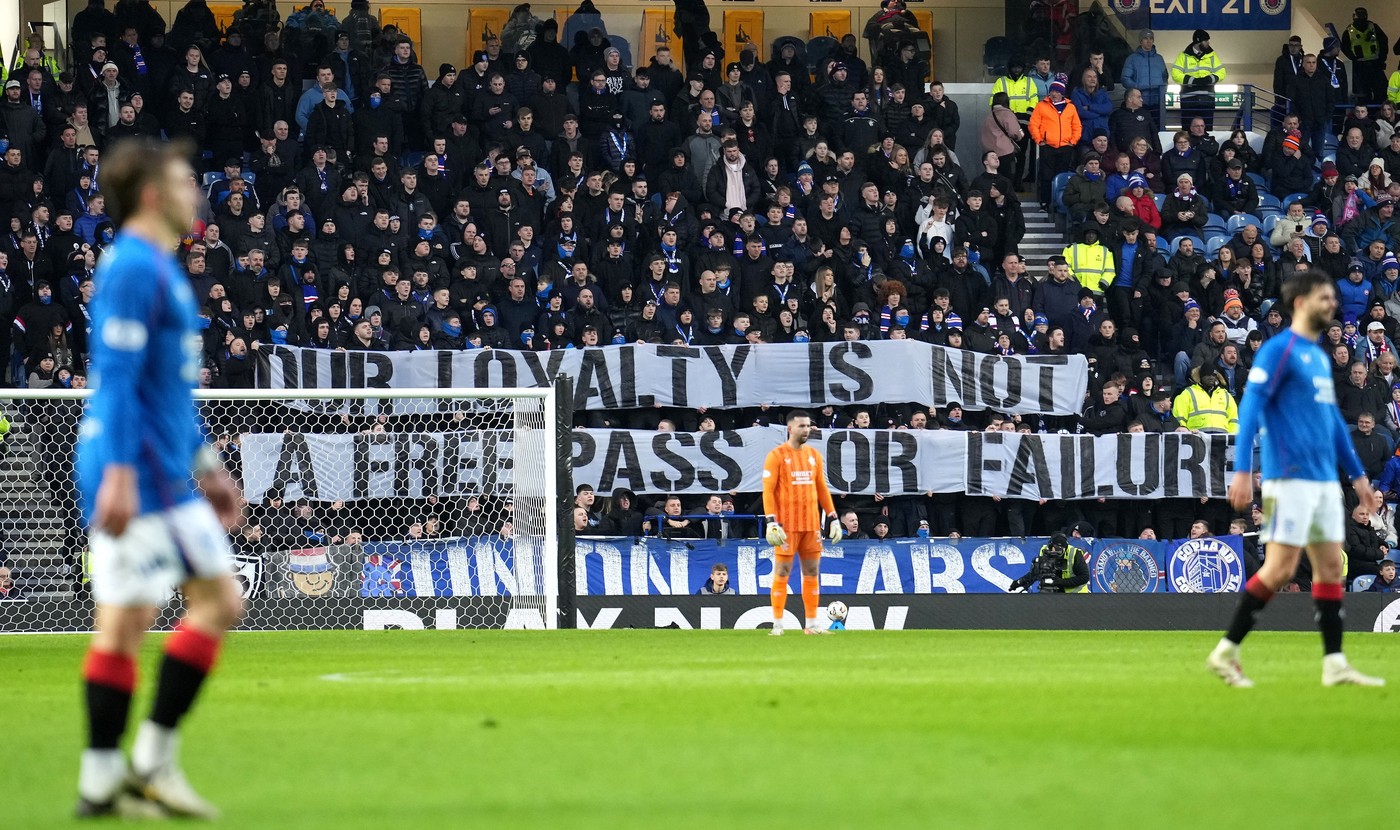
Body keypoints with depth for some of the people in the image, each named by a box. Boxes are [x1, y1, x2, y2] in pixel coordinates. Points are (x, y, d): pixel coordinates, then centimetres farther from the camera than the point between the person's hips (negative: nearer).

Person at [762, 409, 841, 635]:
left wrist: (832, 518, 12)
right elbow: (768, 490, -8)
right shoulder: (777, 455, -4)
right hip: (787, 525, -6)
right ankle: (777, 625, -1)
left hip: (811, 523, 6)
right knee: (782, 572, -4)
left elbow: (822, 488, 18)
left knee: (812, 572, 6)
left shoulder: (814, 455, 13)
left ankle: (811, 624, 12)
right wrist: (771, 522, -16)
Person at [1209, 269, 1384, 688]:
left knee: (1330, 567, 5)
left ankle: (1335, 664, 6)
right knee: (1280, 568, -10)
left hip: (1324, 478, 8)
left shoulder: (1319, 355, 18)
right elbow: (1251, 408, -14)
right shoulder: (1278, 350, -8)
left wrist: (1357, 473, 23)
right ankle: (1226, 652, -3)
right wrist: (1243, 470, -22)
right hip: (1290, 477, -8)